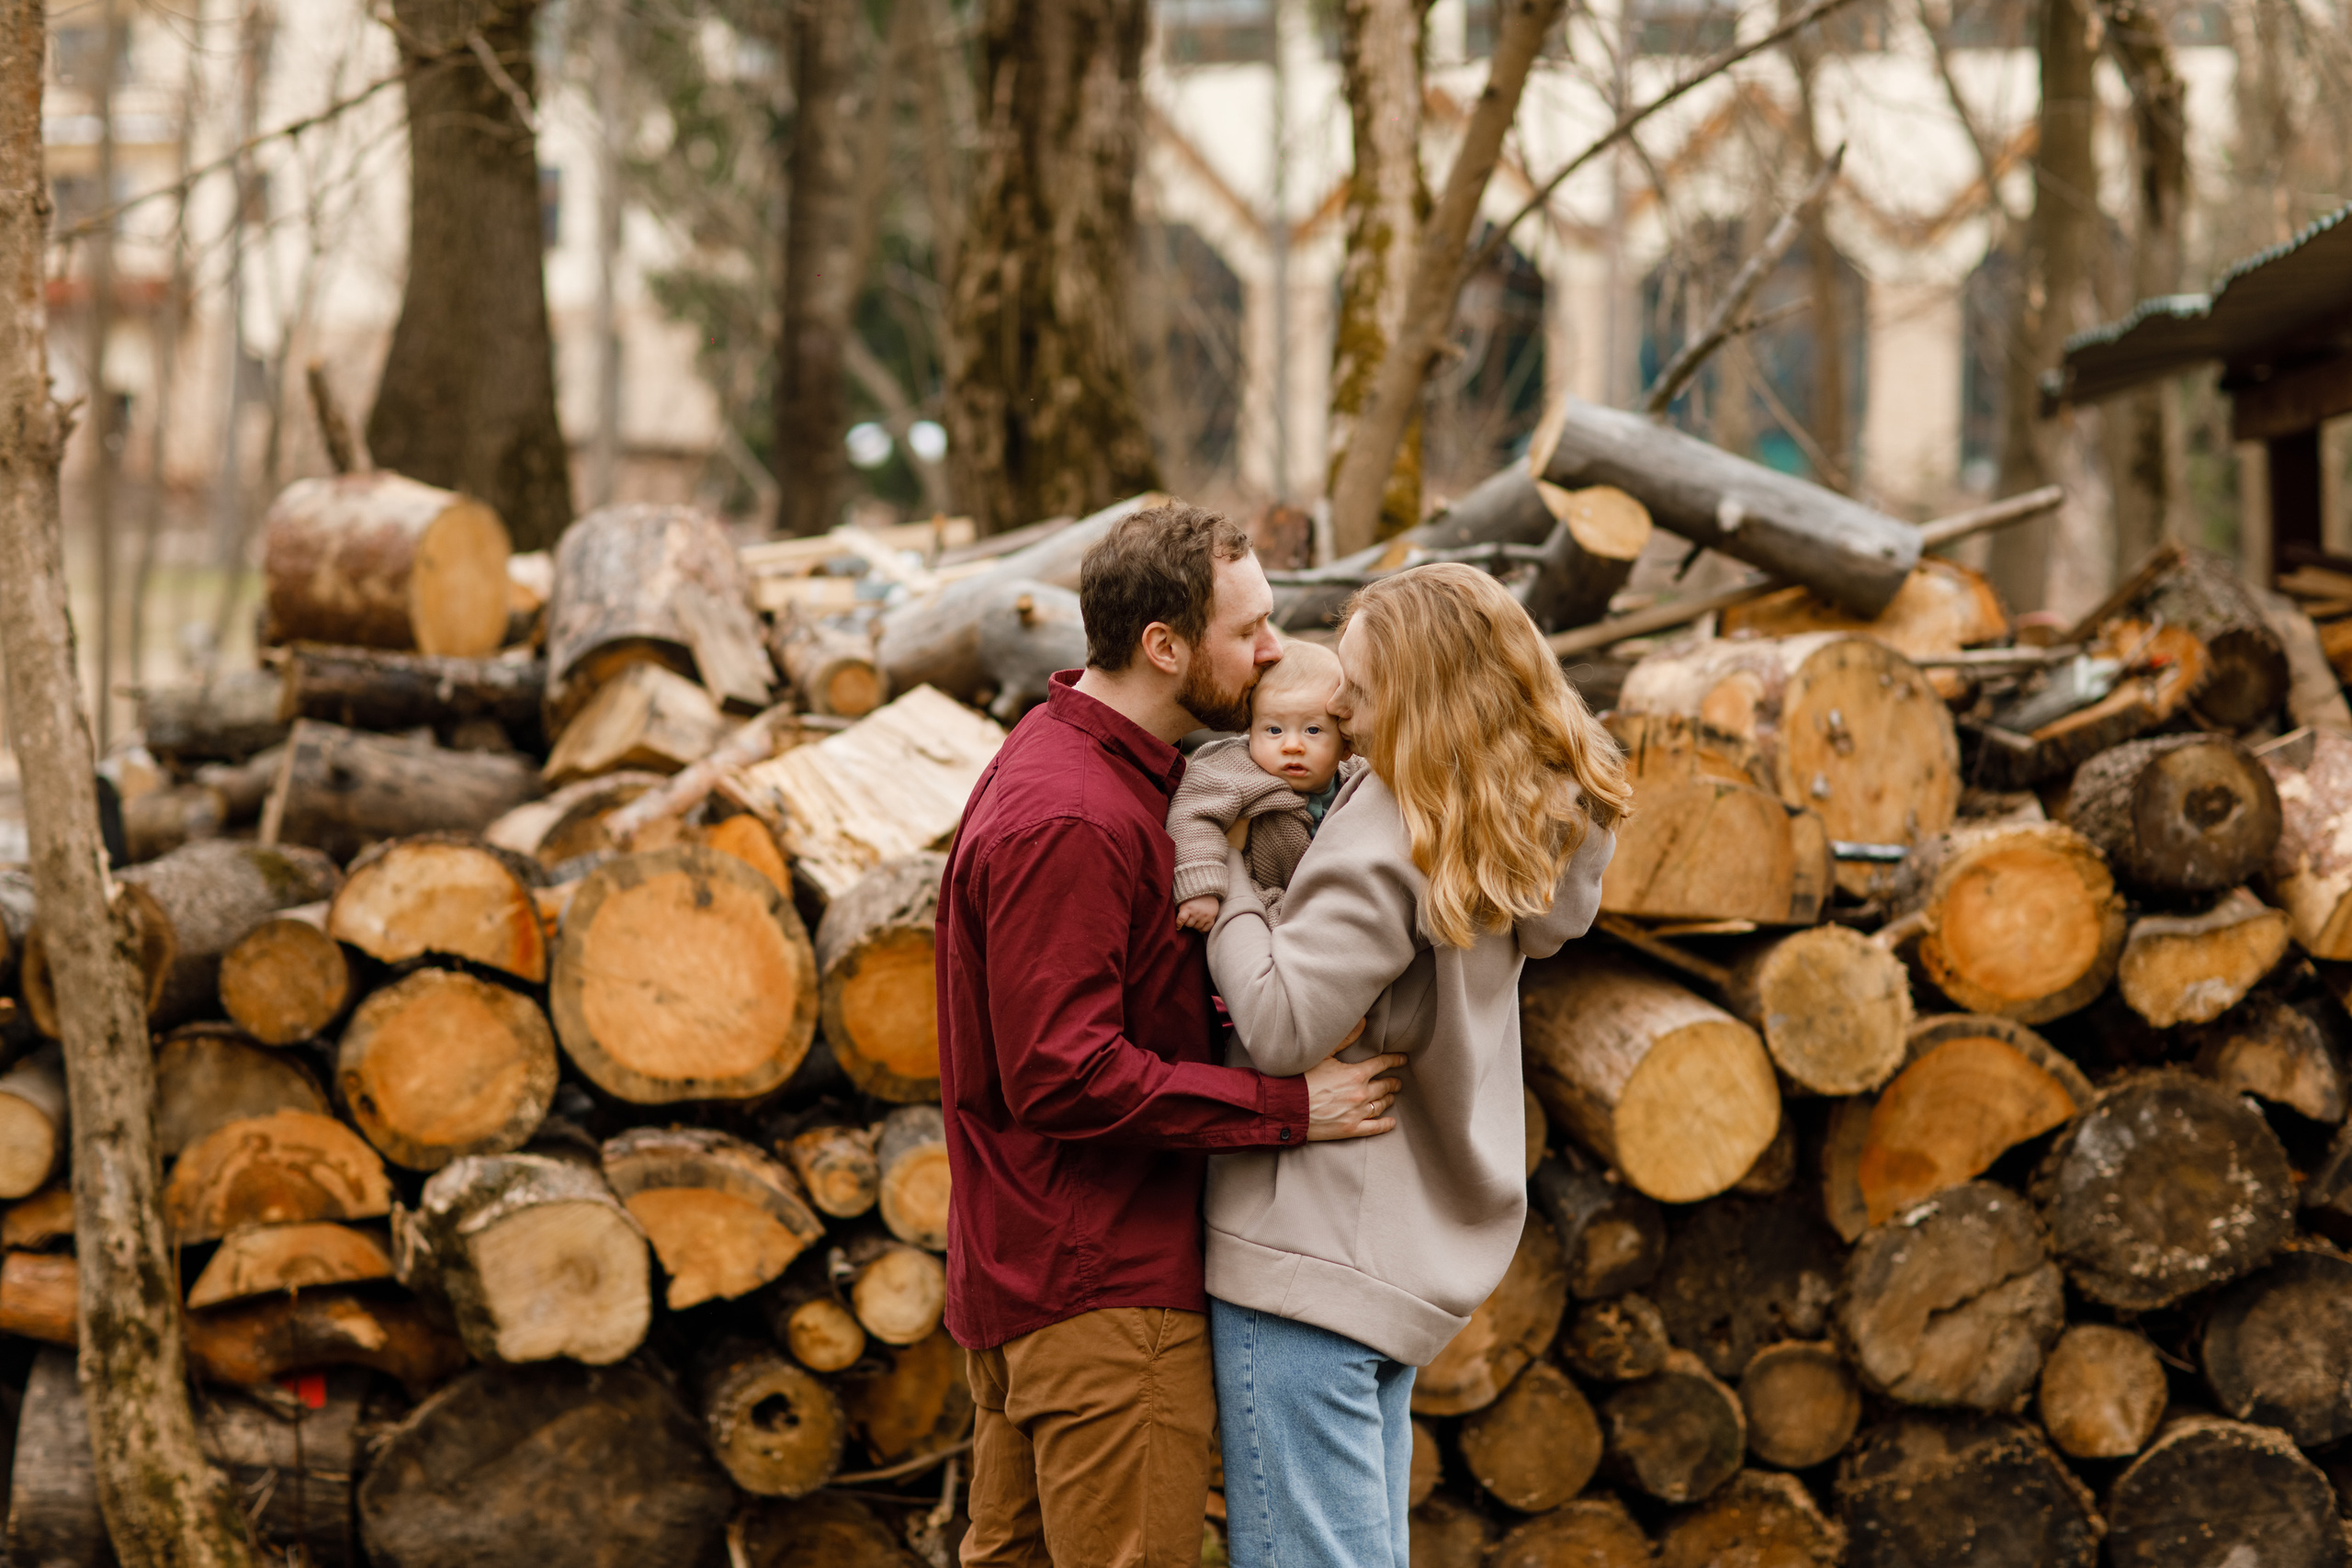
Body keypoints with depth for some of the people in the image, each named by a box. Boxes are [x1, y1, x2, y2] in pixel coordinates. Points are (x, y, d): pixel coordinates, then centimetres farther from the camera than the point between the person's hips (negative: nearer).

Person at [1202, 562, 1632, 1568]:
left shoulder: (1393, 834, -18)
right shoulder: (1512, 834, 9)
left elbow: (1280, 1026, -21)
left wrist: (1220, 870, -11)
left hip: (1308, 1259, -10)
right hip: (1409, 1258, 10)